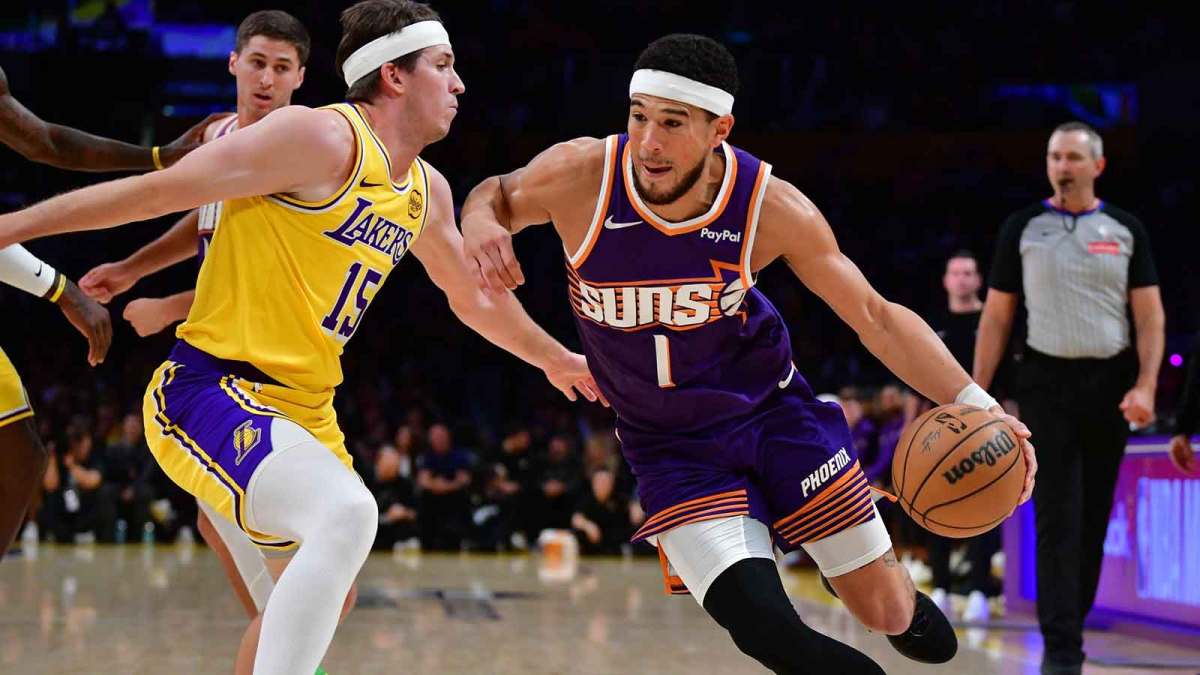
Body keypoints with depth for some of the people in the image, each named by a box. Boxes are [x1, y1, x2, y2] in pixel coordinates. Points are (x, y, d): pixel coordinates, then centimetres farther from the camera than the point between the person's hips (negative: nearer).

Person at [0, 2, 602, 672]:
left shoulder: (427, 191, 13)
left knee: (330, 592, 22)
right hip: (213, 387, -10)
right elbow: (159, 191, -15)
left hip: (303, 413, 10)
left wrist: (556, 359, 44)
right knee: (349, 514, -34)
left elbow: (475, 298, 32)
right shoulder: (325, 138, -15)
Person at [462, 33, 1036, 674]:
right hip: (672, 447, -1)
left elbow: (876, 318, -10)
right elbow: (497, 195, 1)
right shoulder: (579, 175, -22)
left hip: (772, 409, 1)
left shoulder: (771, 207, -19)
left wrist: (972, 402, -23)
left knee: (888, 613, 3)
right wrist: (481, 225, -24)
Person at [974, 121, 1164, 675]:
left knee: (1094, 515, 7)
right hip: (1047, 381, -2)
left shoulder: (1125, 230, 6)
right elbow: (995, 318, 5)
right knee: (1058, 518, -9)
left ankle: (1071, 624, 21)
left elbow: (1149, 315, 3)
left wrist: (1145, 385, -10)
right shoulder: (1022, 229, 4)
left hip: (1109, 382, 2)